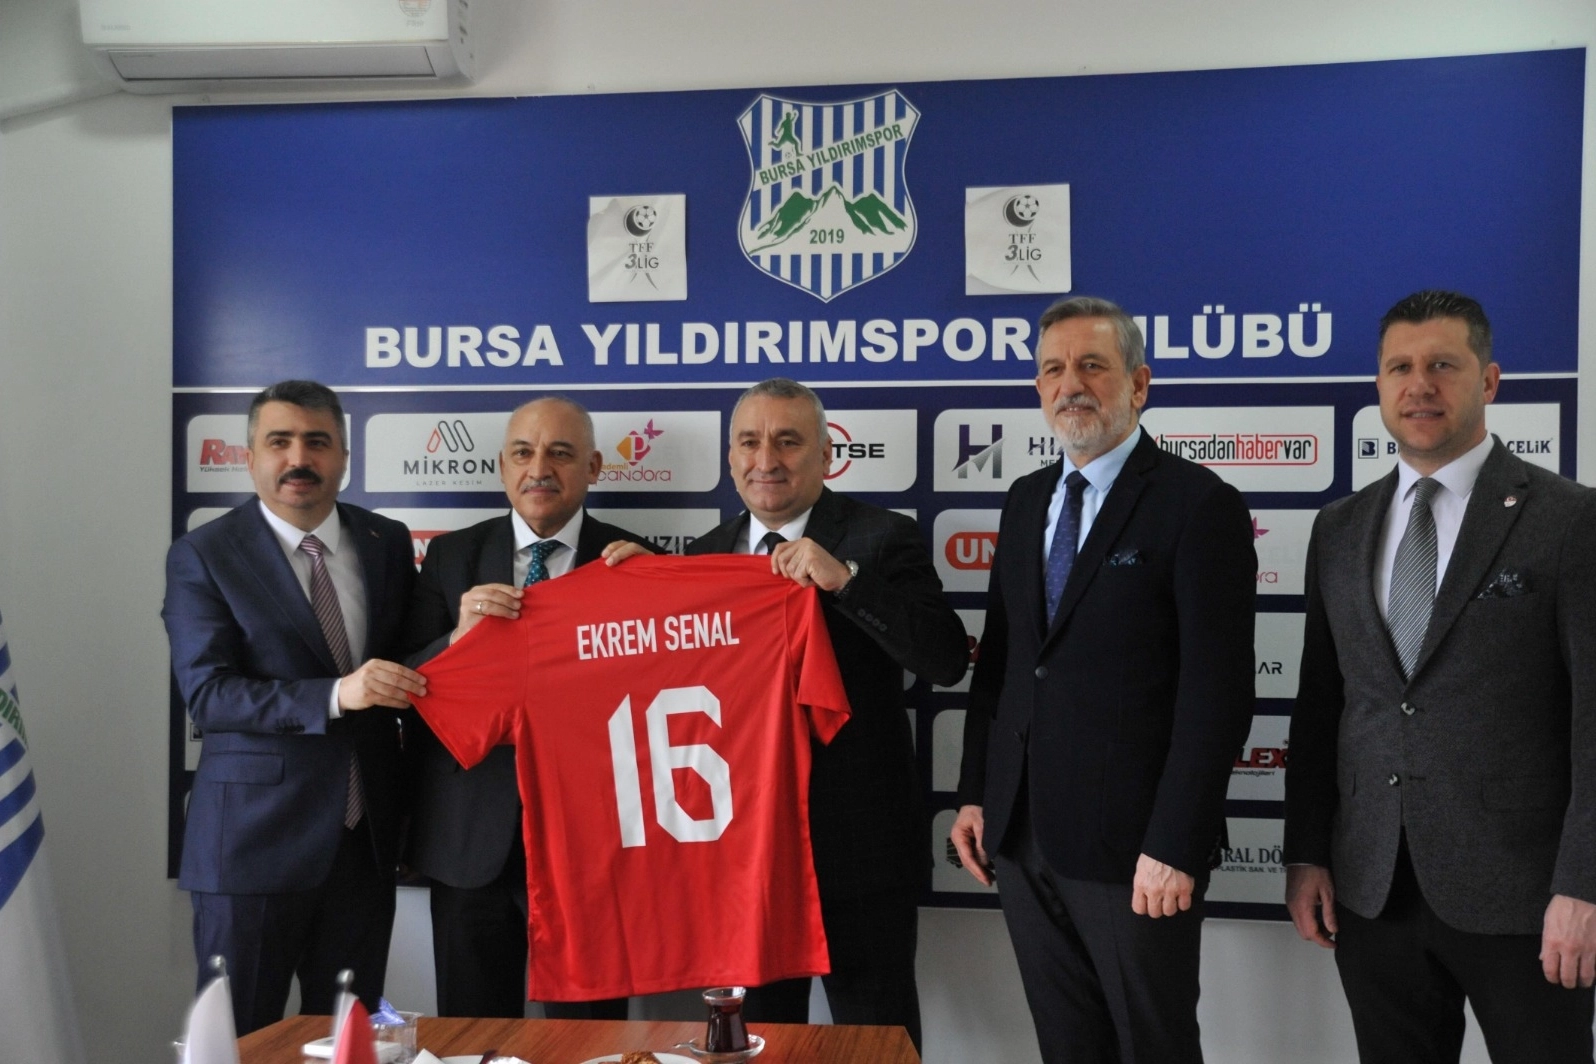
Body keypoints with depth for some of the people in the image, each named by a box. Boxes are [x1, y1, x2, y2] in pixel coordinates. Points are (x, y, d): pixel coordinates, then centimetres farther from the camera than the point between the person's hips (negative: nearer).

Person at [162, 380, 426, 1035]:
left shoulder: (387, 543, 6)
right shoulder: (202, 556, -5)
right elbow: (207, 694, -14)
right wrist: (335, 695, -27)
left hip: (365, 837, 4)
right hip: (254, 836, -3)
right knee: (241, 1038, 10)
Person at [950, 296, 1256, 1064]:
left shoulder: (1200, 504, -9)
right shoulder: (1026, 500, 11)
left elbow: (1217, 692, -14)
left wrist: (1175, 846, -17)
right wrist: (975, 794, 8)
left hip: (1132, 845, -6)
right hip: (1022, 835, 6)